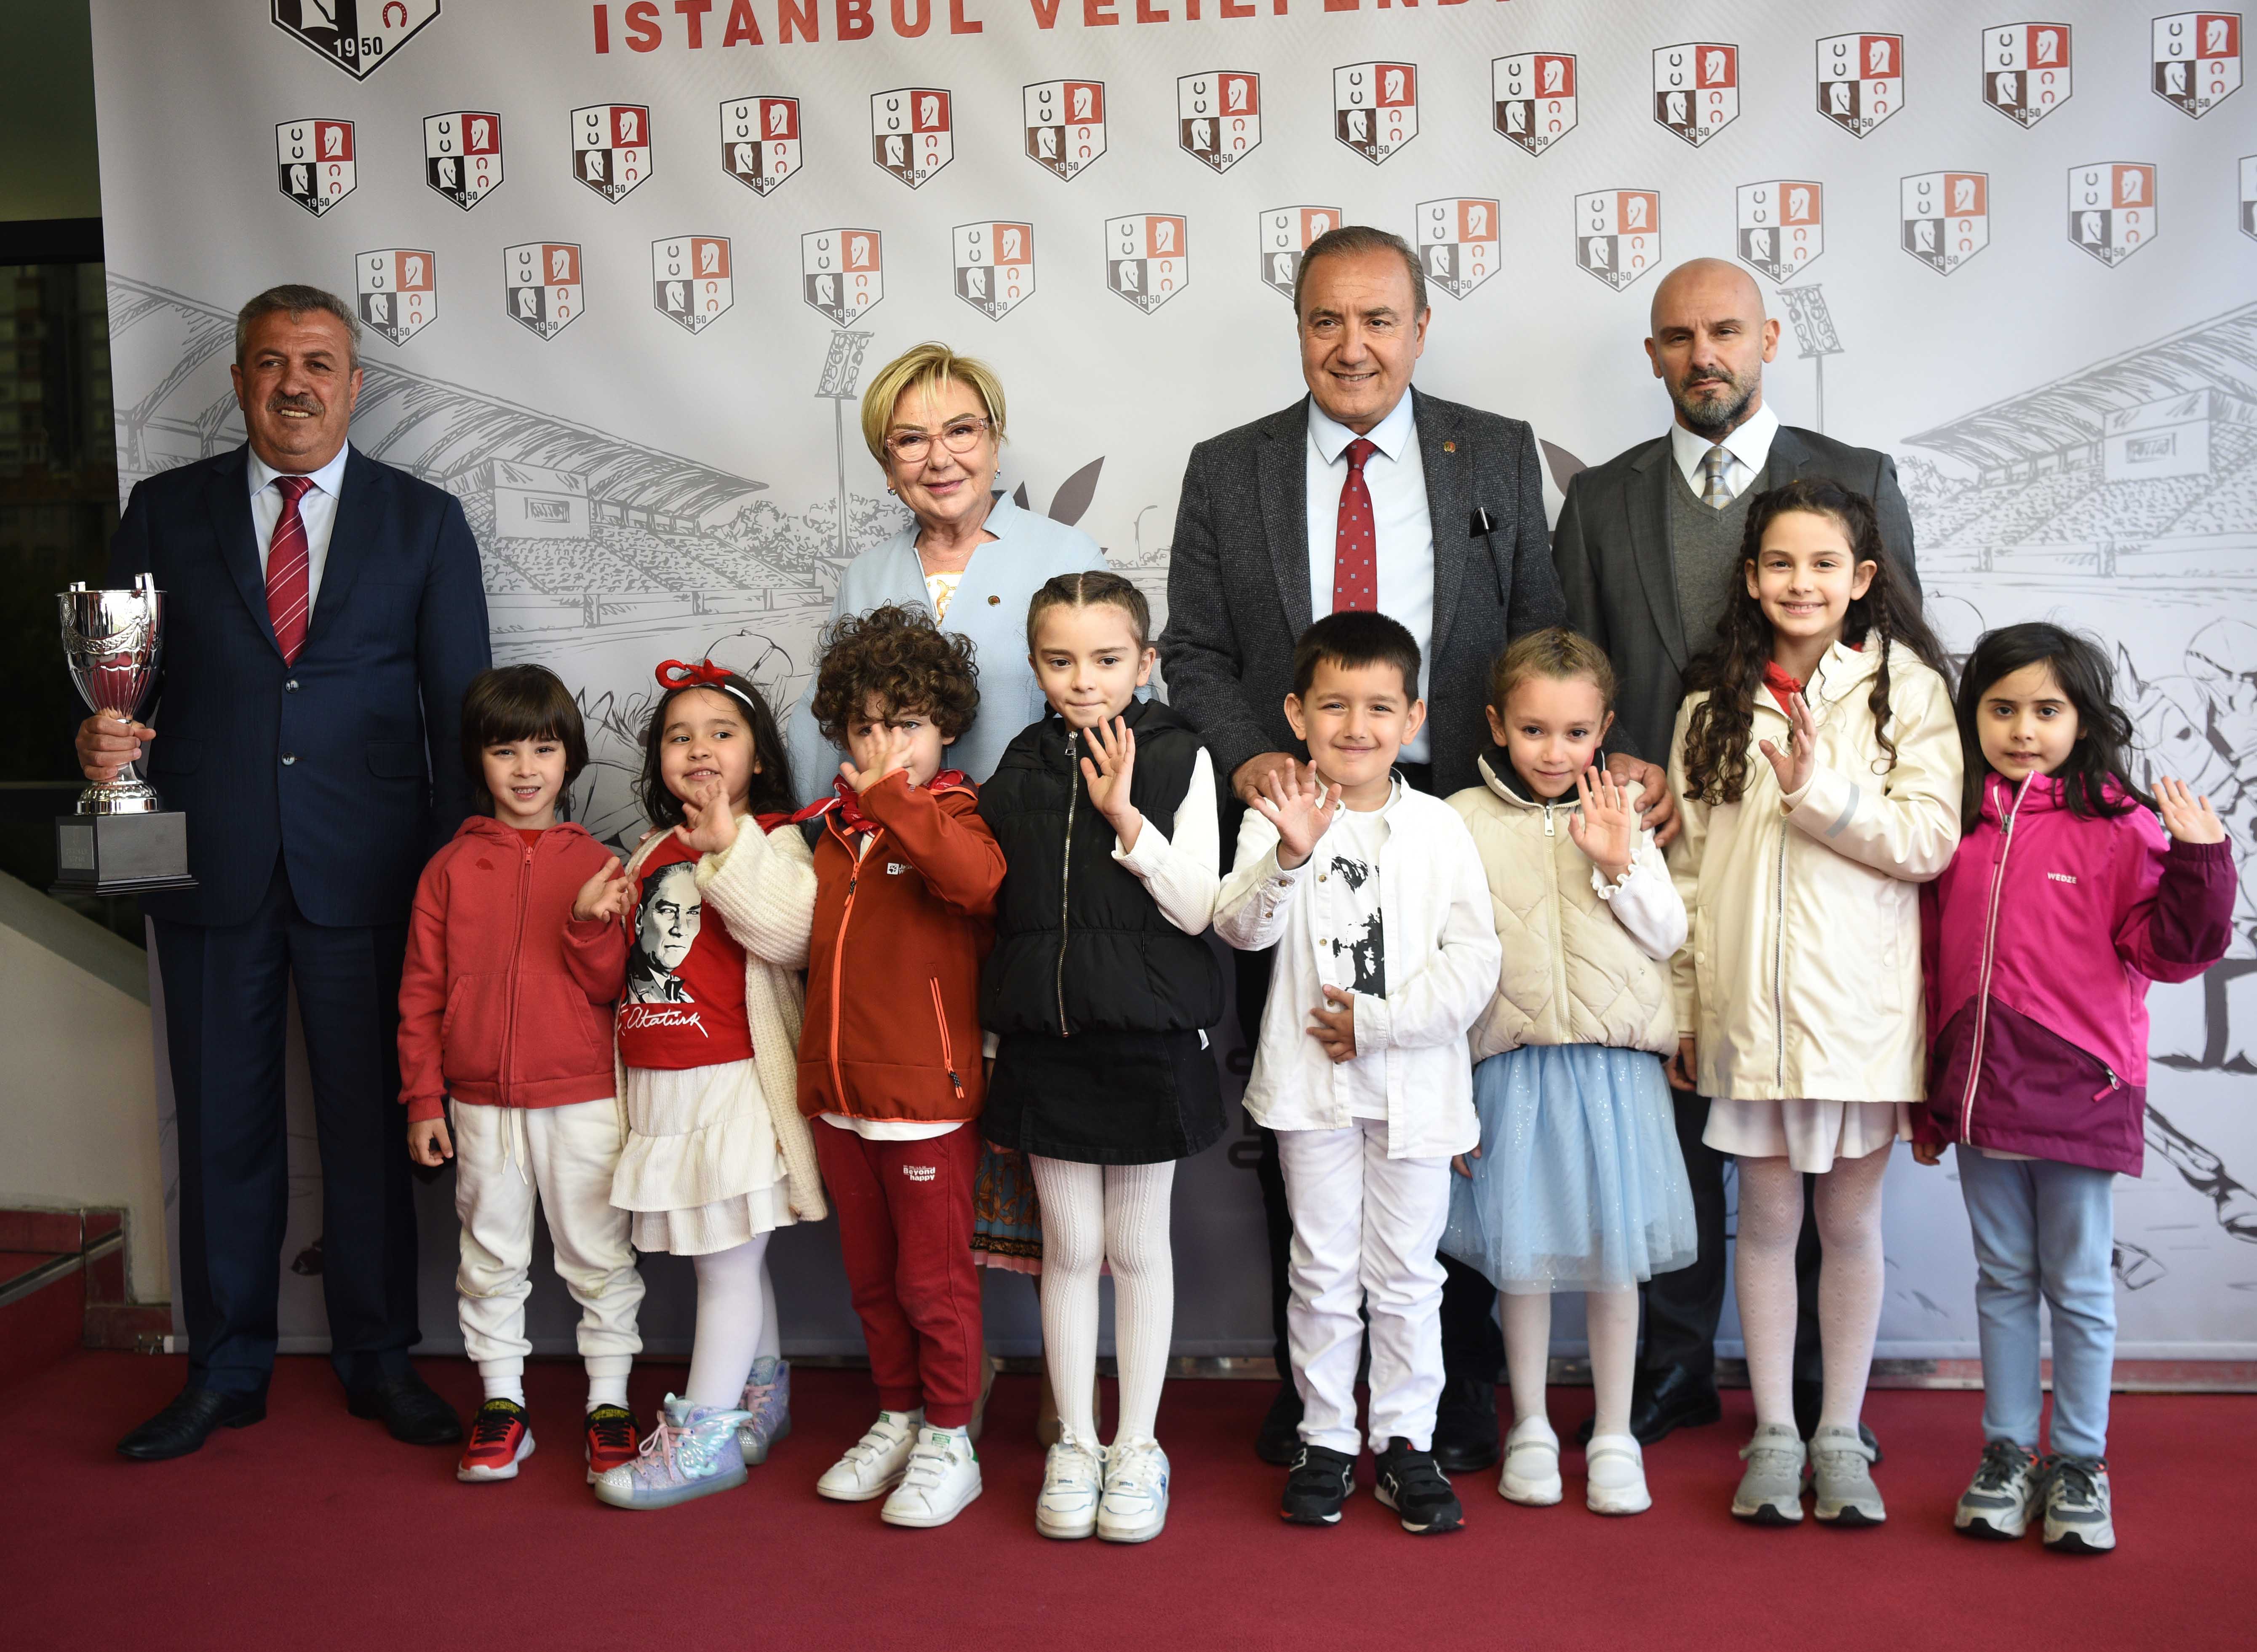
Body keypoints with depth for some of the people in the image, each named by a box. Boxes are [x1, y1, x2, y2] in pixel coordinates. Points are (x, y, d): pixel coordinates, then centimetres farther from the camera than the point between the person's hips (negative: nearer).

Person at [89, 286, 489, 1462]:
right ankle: (224, 1372, 24)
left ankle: (379, 1360, 23)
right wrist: (104, 740, -14)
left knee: (369, 1122, 7)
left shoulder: (425, 522, 5)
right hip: (210, 870, 1)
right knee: (221, 1129, 9)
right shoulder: (165, 511, 8)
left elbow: (460, 712, 4)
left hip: (365, 875, -1)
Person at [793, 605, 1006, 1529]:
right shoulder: (834, 831, 11)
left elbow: (981, 880, -32)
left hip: (928, 1095, -7)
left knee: (933, 1279, 3)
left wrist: (892, 798, -31)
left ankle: (949, 1444, 18)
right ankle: (897, 1419, 34)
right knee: (870, 1277, 18)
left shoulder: (953, 817, -8)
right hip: (840, 1095, 7)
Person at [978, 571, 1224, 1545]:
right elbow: (997, 911, 11)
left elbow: (1195, 909, -9)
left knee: (1137, 1246, 9)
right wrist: (993, 1034, 10)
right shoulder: (1019, 771, 6)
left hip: (1149, 1036, -2)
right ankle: (1074, 1445, 22)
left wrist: (1126, 819, -20)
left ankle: (1138, 1447, 21)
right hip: (1044, 1037, 2)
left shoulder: (1178, 761, -3)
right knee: (1069, 1247, 9)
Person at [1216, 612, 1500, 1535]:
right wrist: (1289, 858, -36)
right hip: (1311, 1084, 0)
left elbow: (1475, 960, -5)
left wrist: (1376, 1020, -13)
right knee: (1323, 1270, 9)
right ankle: (1326, 1441, 21)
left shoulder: (1439, 828, -1)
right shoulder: (1277, 819, -3)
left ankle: (1405, 1442, 23)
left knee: (1407, 1273, 10)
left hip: (1416, 1085, 1)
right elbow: (1238, 927, -18)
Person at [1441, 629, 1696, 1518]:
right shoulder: (1464, 821, 1)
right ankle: (1530, 1428, 25)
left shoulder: (1624, 815, 6)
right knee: (1520, 1257, 7)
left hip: (1616, 1062, 1)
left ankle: (1614, 1436, 21)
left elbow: (1668, 935, 4)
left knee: (1616, 1255, 6)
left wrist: (1620, 863, -12)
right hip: (1512, 1065, -1)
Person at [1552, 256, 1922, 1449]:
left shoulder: (1857, 482, 7)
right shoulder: (1599, 499, 13)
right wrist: (1615, 769, -7)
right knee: (1666, 1117, 6)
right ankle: (1673, 1371, 20)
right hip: (1654, 855, 2)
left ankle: (1815, 1386, 17)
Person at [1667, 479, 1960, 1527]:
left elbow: (1928, 843, -9)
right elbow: (1690, 863, 9)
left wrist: (1814, 789, -20)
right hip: (1748, 1003, 2)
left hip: (1859, 1000, -2)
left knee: (1851, 1220, 9)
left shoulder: (1906, 689, -1)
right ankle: (1773, 1435, 22)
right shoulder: (1715, 704, 7)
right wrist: (1685, 1005, 8)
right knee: (1766, 1216, 9)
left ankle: (1841, 1437, 23)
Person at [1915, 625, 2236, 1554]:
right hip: (1980, 1092, 4)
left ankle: (2078, 1465, 20)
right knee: (2002, 1278, 13)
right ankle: (2006, 1454, 24)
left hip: (2079, 1093, -4)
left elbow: (2168, 950, -7)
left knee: (2079, 1287, 6)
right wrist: (1925, 1097, 13)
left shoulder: (2120, 828, -5)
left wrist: (2200, 864, -23)